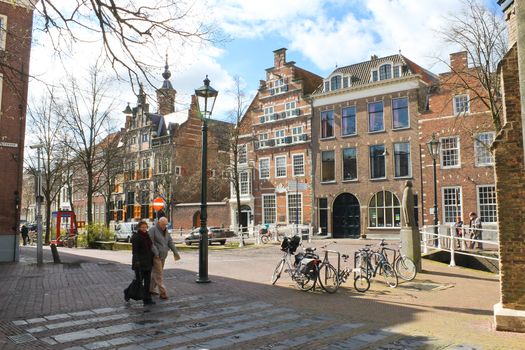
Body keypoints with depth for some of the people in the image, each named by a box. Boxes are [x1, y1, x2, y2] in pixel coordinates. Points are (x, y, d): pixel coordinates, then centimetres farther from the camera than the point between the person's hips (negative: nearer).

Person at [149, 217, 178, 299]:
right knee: (159, 274, -8)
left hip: (163, 256, 8)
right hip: (156, 256, -8)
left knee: (155, 273, 14)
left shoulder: (165, 231, 13)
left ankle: (151, 289, 26)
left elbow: (170, 241, 12)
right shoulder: (153, 229, -10)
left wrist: (175, 251, 3)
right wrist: (156, 253, -22)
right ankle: (163, 293, -9)